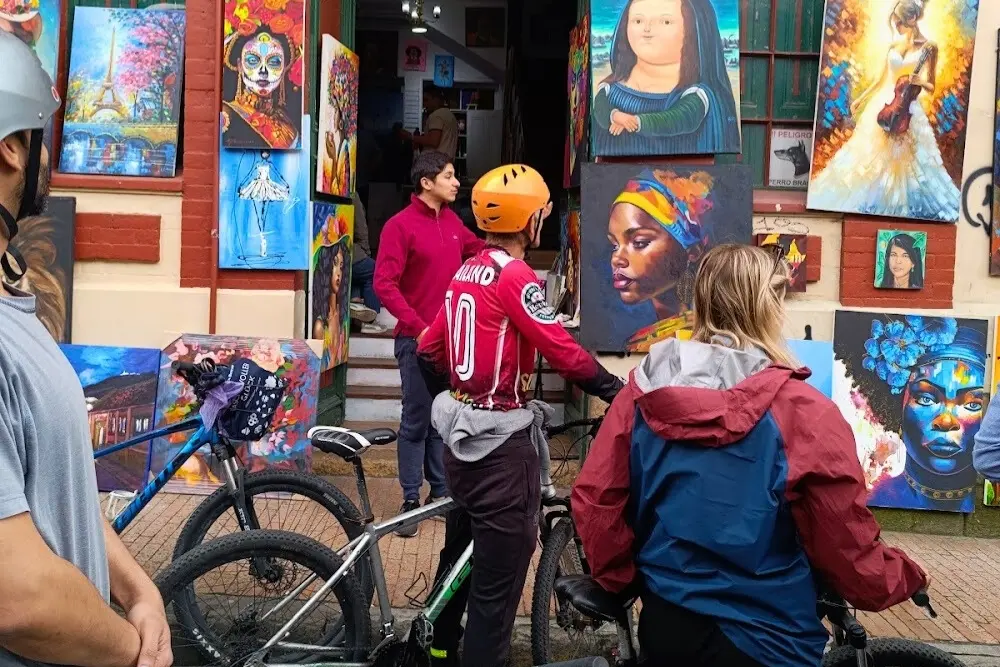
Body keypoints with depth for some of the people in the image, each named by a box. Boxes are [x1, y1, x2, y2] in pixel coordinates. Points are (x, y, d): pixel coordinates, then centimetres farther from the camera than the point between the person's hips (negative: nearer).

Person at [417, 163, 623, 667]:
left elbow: (429, 351, 15)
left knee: (460, 549, 25)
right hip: (502, 440, -10)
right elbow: (564, 352, -22)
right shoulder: (515, 276, -16)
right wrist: (620, 392, -14)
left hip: (462, 431, 10)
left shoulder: (465, 273, 10)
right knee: (498, 575, 0)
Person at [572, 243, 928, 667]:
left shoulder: (644, 390, -7)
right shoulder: (803, 413, -18)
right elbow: (851, 552, -11)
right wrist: (907, 578, 9)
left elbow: (593, 499, -4)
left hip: (664, 624, 4)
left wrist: (621, 577, 10)